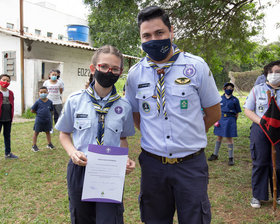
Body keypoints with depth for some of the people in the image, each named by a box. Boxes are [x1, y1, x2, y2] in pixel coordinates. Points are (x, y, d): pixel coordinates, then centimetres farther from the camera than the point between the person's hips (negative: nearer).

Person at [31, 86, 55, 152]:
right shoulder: (38, 102, -9)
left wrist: (46, 113, 2)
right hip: (39, 120, -3)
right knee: (36, 133, 7)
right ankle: (34, 146, 17)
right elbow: (32, 110, -3)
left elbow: (51, 110, 13)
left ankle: (49, 144, 30)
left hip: (47, 120, 3)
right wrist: (39, 112, -3)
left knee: (48, 132, 17)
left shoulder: (49, 102, -1)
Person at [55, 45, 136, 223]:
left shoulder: (124, 106, -2)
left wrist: (126, 159, -7)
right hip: (80, 170, 1)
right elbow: (64, 133, 8)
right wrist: (73, 152, -11)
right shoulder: (75, 101, -3)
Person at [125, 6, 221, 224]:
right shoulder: (135, 73, 0)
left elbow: (214, 113, 3)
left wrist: (189, 136, 5)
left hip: (190, 164, -2)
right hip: (152, 163, 2)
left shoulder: (197, 66, -6)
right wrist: (153, 137, 5)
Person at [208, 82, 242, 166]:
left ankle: (231, 158, 11)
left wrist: (233, 121, 3)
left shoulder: (235, 100, -1)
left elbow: (237, 113, 4)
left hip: (230, 120, -3)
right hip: (221, 119, 3)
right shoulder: (220, 98, 4)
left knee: (229, 138, 1)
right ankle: (215, 155, 26)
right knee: (219, 137, 13)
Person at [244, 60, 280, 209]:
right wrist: (261, 121, -12)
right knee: (260, 162, 3)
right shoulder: (257, 90, 5)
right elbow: (247, 110, 4)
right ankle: (257, 195, 16)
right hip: (260, 130, -1)